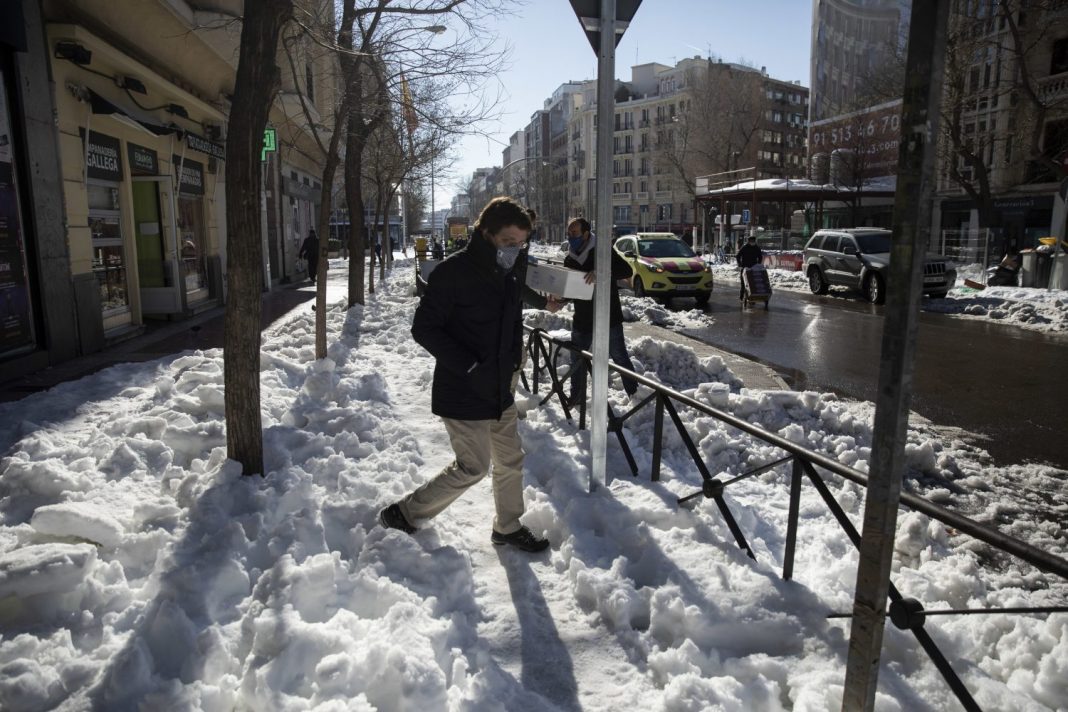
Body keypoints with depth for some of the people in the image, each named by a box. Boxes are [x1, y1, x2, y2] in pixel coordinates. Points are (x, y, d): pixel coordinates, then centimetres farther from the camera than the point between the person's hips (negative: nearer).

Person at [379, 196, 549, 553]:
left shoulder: (508, 278, 7)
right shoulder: (453, 272, -17)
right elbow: (423, 328, -18)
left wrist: (511, 360, 3)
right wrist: (470, 367, -22)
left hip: (499, 391, 8)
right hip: (462, 394, -8)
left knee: (511, 460, 16)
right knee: (472, 467, 1)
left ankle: (508, 527, 37)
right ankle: (404, 513, 20)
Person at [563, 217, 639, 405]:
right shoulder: (569, 259, 5)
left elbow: (627, 270, -25)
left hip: (608, 317, -5)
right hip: (582, 319, 6)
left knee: (620, 357, 3)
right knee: (577, 360, 13)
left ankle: (636, 393, 20)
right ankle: (577, 397, 30)